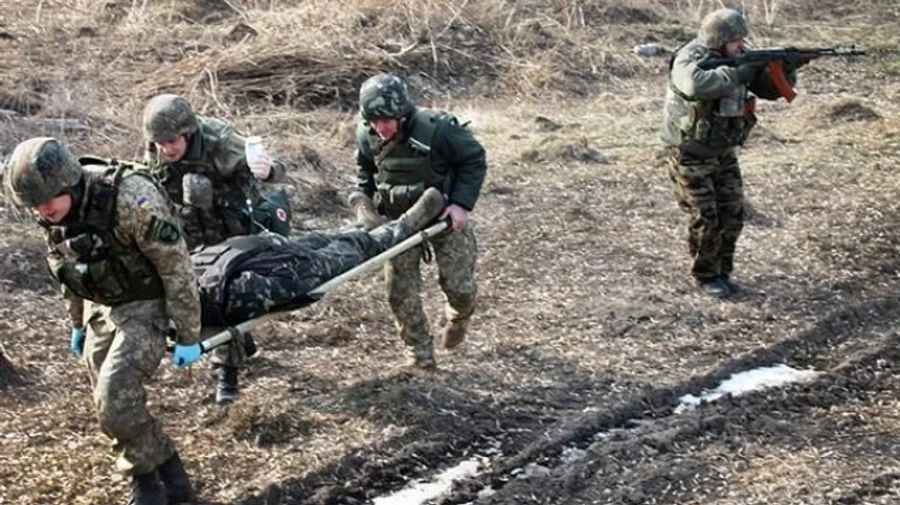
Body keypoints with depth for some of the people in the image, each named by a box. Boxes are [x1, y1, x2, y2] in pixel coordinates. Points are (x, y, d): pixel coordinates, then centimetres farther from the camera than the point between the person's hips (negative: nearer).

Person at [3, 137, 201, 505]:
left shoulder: (131, 200, -31)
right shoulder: (52, 213, -8)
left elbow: (176, 266, -22)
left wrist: (187, 335, -16)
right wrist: (77, 323, 21)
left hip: (145, 306, -7)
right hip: (100, 308, 7)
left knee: (116, 401, -19)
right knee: (112, 403, 8)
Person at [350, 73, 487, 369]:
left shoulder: (437, 128, -26)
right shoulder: (367, 136, -12)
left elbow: (474, 160, -13)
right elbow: (364, 174, 10)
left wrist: (462, 203, -20)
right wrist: (362, 201, -7)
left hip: (445, 215, -3)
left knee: (458, 284, -2)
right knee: (400, 289, -4)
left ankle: (459, 318, 35)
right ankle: (421, 351, 15)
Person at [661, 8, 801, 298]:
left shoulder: (738, 60, 0)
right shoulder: (688, 60, -21)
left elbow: (772, 88, 2)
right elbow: (696, 85, -45)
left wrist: (787, 69, -18)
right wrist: (737, 75, -39)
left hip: (723, 152, 7)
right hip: (690, 155, -6)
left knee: (732, 215, 5)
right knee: (705, 219, -5)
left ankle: (722, 272, 21)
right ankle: (706, 276, 13)